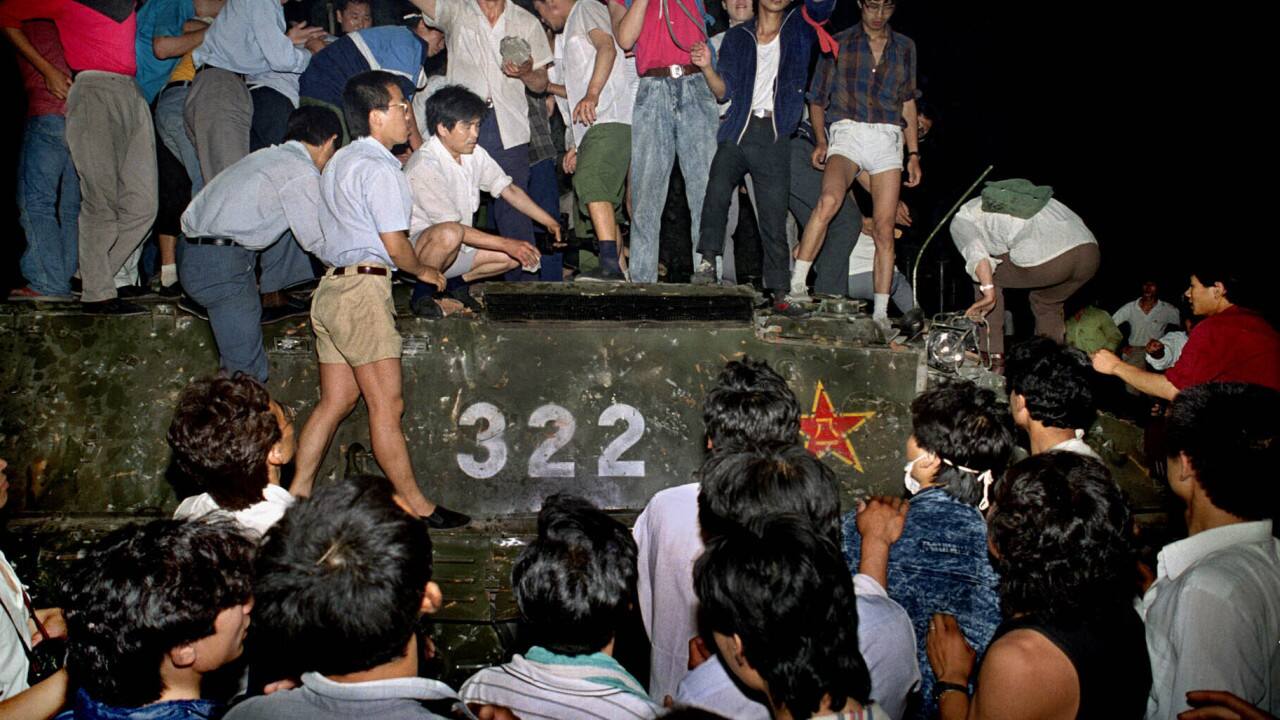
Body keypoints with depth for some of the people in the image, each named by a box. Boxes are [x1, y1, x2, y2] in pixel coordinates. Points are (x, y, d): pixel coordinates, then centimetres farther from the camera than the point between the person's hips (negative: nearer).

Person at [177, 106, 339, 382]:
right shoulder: (303, 173, -12)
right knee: (247, 370, -6)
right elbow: (316, 240, -6)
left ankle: (271, 297, 23)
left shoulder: (270, 154, 16)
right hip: (221, 264, -9)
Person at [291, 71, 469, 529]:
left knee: (335, 401, 12)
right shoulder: (379, 169, -11)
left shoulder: (340, 161, 19)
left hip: (332, 285, 10)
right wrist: (425, 272, 3)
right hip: (363, 288, -10)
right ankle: (416, 506, 2)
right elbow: (395, 244, -15)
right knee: (387, 405, -5)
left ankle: (297, 493, 15)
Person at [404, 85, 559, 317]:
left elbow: (508, 189, 10)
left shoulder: (474, 154, 1)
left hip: (457, 247, 8)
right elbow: (452, 227, -27)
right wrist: (506, 243, -27)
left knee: (520, 254, -2)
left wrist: (550, 222, 5)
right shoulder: (424, 167, -24)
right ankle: (422, 294, -17)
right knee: (450, 234, -41)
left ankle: (454, 282, 9)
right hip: (414, 247, -8)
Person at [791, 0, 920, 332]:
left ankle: (881, 313, 0)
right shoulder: (838, 44, 11)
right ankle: (797, 285, -29)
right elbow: (817, 99, 12)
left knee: (884, 228, -5)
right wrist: (821, 140, -3)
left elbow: (908, 103, 21)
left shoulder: (904, 47, 18)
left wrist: (914, 153, 14)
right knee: (829, 200, -32)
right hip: (847, 133, -3)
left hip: (888, 140, 3)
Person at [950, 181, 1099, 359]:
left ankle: (993, 353, 17)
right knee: (1046, 304, 33)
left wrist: (988, 293, -11)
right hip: (1090, 251, 7)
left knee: (986, 276, 20)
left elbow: (975, 251, -6)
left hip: (1045, 263, -6)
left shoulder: (961, 220, 17)